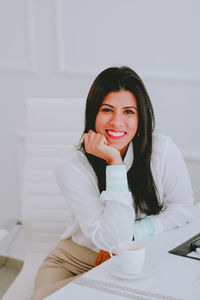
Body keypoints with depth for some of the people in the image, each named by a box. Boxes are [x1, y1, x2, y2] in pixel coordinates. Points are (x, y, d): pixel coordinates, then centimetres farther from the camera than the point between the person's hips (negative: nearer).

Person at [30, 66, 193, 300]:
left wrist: (130, 233, -16)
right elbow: (112, 240, -26)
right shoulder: (72, 170, -19)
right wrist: (114, 163, -30)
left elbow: (182, 208, -3)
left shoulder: (163, 150, -14)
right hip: (74, 260, -1)